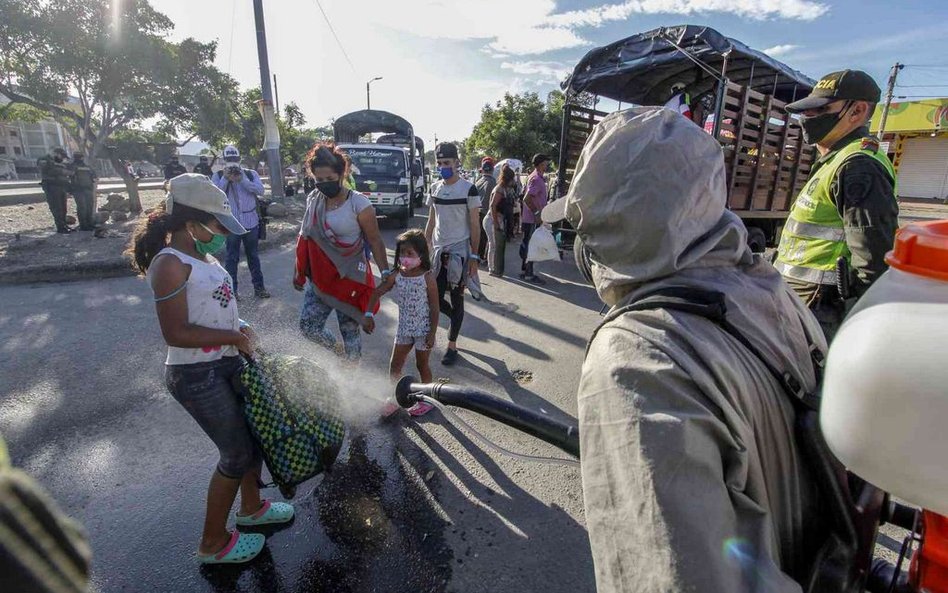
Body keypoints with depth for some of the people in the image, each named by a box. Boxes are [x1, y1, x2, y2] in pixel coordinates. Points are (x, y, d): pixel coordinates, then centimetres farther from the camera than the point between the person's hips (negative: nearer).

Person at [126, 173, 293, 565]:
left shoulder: (200, 254, 7)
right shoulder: (170, 264, -20)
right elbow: (176, 333, -23)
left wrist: (238, 329, 3)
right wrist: (233, 336, -16)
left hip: (228, 363, 9)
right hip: (197, 375, -9)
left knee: (254, 433, 20)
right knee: (237, 453, 4)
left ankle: (251, 507, 45)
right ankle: (213, 544, 27)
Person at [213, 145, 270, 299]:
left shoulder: (250, 173, 4)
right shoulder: (218, 176, 2)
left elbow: (260, 190, -10)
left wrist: (242, 179, -18)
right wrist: (225, 178, -15)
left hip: (251, 223, 1)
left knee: (254, 256, 12)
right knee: (232, 258, 7)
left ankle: (259, 287, 20)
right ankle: (231, 289, 17)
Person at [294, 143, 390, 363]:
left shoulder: (359, 204, -15)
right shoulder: (313, 200, 1)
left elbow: (375, 241, -10)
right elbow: (306, 237, 11)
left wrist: (385, 272, -17)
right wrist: (299, 272, 15)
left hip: (350, 279, -5)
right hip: (319, 278, 5)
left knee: (350, 330, 6)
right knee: (308, 326, 8)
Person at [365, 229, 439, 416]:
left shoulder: (427, 278, -17)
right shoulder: (396, 276, -6)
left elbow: (434, 308, -14)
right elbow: (377, 293, 3)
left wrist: (432, 334, -15)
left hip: (423, 330, -4)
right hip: (404, 328, 4)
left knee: (422, 365, 12)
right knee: (394, 365, 10)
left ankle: (426, 400, 31)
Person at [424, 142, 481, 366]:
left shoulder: (469, 189, -8)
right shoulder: (435, 188, 7)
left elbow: (475, 225, -7)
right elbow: (431, 222, 13)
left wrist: (474, 257, -9)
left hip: (459, 251, -5)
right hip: (438, 250, 5)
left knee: (456, 298, 4)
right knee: (435, 299, 5)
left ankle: (452, 345, 17)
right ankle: (457, 320, 36)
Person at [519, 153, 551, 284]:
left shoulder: (536, 177, 15)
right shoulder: (537, 179, -17)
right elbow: (527, 199, -25)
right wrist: (537, 213, -19)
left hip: (533, 219, 10)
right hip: (533, 219, -10)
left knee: (527, 245, 14)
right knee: (530, 246, -5)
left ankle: (524, 271, 22)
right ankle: (529, 274, 1)